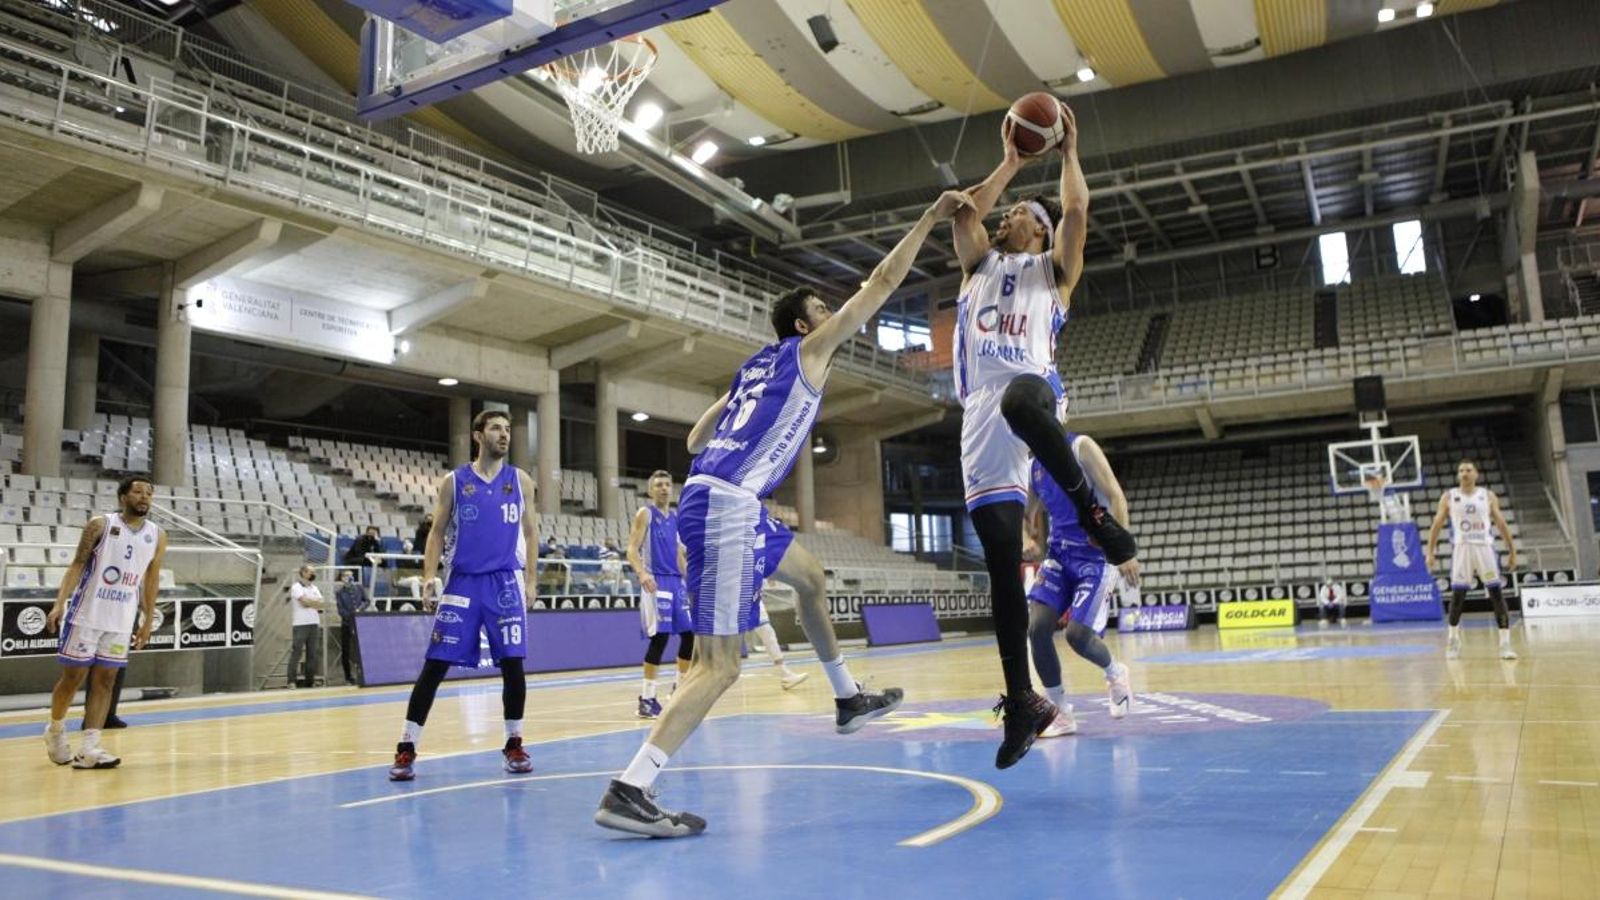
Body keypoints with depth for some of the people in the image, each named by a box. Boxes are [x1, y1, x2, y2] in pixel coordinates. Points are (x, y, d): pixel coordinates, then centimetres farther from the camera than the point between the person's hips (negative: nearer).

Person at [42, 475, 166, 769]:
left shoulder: (157, 536, 3)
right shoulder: (100, 525, -7)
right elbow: (77, 565, -6)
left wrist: (148, 621, 11)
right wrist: (59, 604, -17)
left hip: (121, 622, 3)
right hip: (86, 615, -3)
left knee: (105, 680, 1)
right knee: (73, 677, 5)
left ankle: (88, 749, 1)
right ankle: (55, 730, 30)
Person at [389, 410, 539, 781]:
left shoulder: (520, 481, 8)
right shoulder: (453, 482, 4)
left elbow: (529, 532, 11)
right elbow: (437, 533, 5)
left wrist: (529, 580, 5)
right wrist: (429, 577, -9)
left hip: (505, 582, 1)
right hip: (461, 582, -1)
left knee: (512, 664, -1)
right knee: (435, 665, -2)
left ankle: (514, 744, 13)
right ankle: (407, 748, 6)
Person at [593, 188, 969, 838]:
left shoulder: (758, 365, 23)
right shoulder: (807, 349, 4)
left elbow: (696, 440, 25)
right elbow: (882, 282, 4)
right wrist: (929, 219, 14)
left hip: (717, 498, 10)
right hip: (725, 505, -10)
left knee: (809, 575, 29)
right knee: (719, 666, -12)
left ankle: (847, 699, 40)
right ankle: (627, 792, -15)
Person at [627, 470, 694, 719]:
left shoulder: (675, 518, 17)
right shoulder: (645, 514, -3)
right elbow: (632, 550, -12)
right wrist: (642, 573, -29)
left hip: (676, 581, 7)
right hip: (655, 582, -7)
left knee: (691, 634, 7)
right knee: (660, 637, -13)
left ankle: (680, 687, 22)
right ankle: (647, 697, -6)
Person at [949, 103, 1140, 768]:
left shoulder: (1054, 268, 21)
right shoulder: (979, 264, 31)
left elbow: (1077, 210, 5)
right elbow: (962, 214, 16)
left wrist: (1068, 152, 19)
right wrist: (1010, 162, 26)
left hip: (1031, 390, -4)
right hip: (981, 415, 4)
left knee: (1020, 399, -46)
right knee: (1002, 569, -3)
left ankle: (1091, 512, -28)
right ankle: (1022, 702, 3)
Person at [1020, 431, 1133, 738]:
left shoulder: (1080, 447, -8)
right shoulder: (1034, 466, 12)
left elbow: (1116, 497, -12)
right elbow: (1026, 515, 22)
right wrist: (1027, 540, -2)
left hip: (1096, 555, -6)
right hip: (1059, 553, 6)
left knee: (1078, 634, -15)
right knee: (1037, 628, -10)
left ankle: (1115, 673, 21)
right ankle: (1061, 714, 5)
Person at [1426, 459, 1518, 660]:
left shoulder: (1488, 496, 7)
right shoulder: (1448, 497, 6)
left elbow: (1501, 524, 9)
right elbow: (1437, 525, 7)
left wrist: (1512, 550, 5)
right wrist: (1430, 551, 1)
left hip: (1485, 547, 1)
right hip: (1462, 548, 0)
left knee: (1497, 593, -6)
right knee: (1457, 595, 1)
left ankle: (1505, 643, -5)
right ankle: (1453, 637, 19)